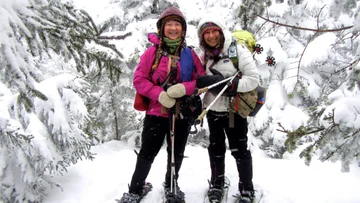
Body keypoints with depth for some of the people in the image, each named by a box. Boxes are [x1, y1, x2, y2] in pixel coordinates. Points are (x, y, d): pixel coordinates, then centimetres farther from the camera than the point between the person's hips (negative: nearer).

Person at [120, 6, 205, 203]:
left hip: (182, 113, 3)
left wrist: (185, 88, -18)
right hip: (156, 112, -2)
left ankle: (171, 185, 42)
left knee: (176, 155, 18)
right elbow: (138, 79, -6)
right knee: (146, 154, 6)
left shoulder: (190, 54, 0)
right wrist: (159, 94, -20)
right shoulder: (152, 52, -6)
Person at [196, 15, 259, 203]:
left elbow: (253, 78, -17)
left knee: (239, 150, 4)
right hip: (213, 109, 5)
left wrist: (228, 84, -25)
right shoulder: (205, 55, 5)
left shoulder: (237, 49, -12)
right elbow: (199, 80, 13)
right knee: (216, 148, 15)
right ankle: (217, 185, 31)